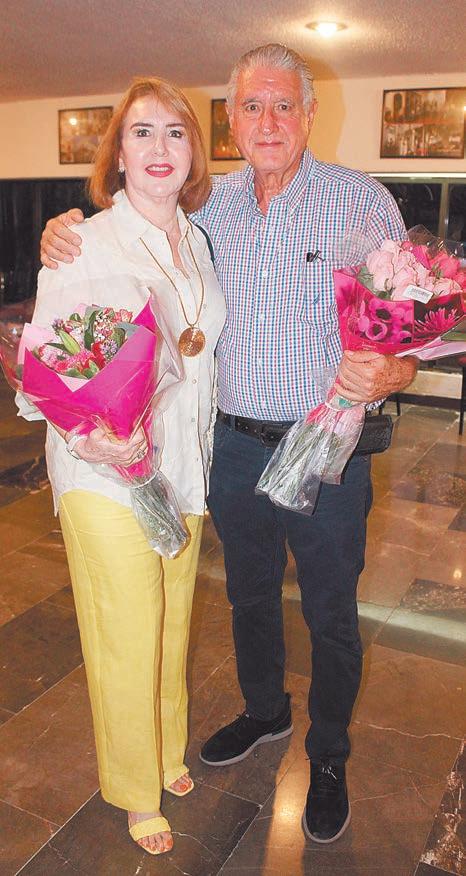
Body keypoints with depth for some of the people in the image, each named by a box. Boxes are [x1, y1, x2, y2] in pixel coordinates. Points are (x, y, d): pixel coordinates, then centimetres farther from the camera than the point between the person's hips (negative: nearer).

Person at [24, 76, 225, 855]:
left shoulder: (197, 241, 7)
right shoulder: (82, 245, -11)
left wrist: (202, 450, 14)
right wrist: (84, 436, -28)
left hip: (184, 469, 6)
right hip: (106, 473, -5)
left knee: (173, 623, 19)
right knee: (127, 640, 6)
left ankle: (167, 752, 46)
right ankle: (136, 791, 33)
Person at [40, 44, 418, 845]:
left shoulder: (361, 200, -8)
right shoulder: (207, 206, 3)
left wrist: (387, 374, -30)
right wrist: (65, 239, -5)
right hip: (233, 445, 4)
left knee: (330, 615, 12)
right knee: (249, 595, 22)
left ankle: (328, 757, 38)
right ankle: (264, 711, 50)